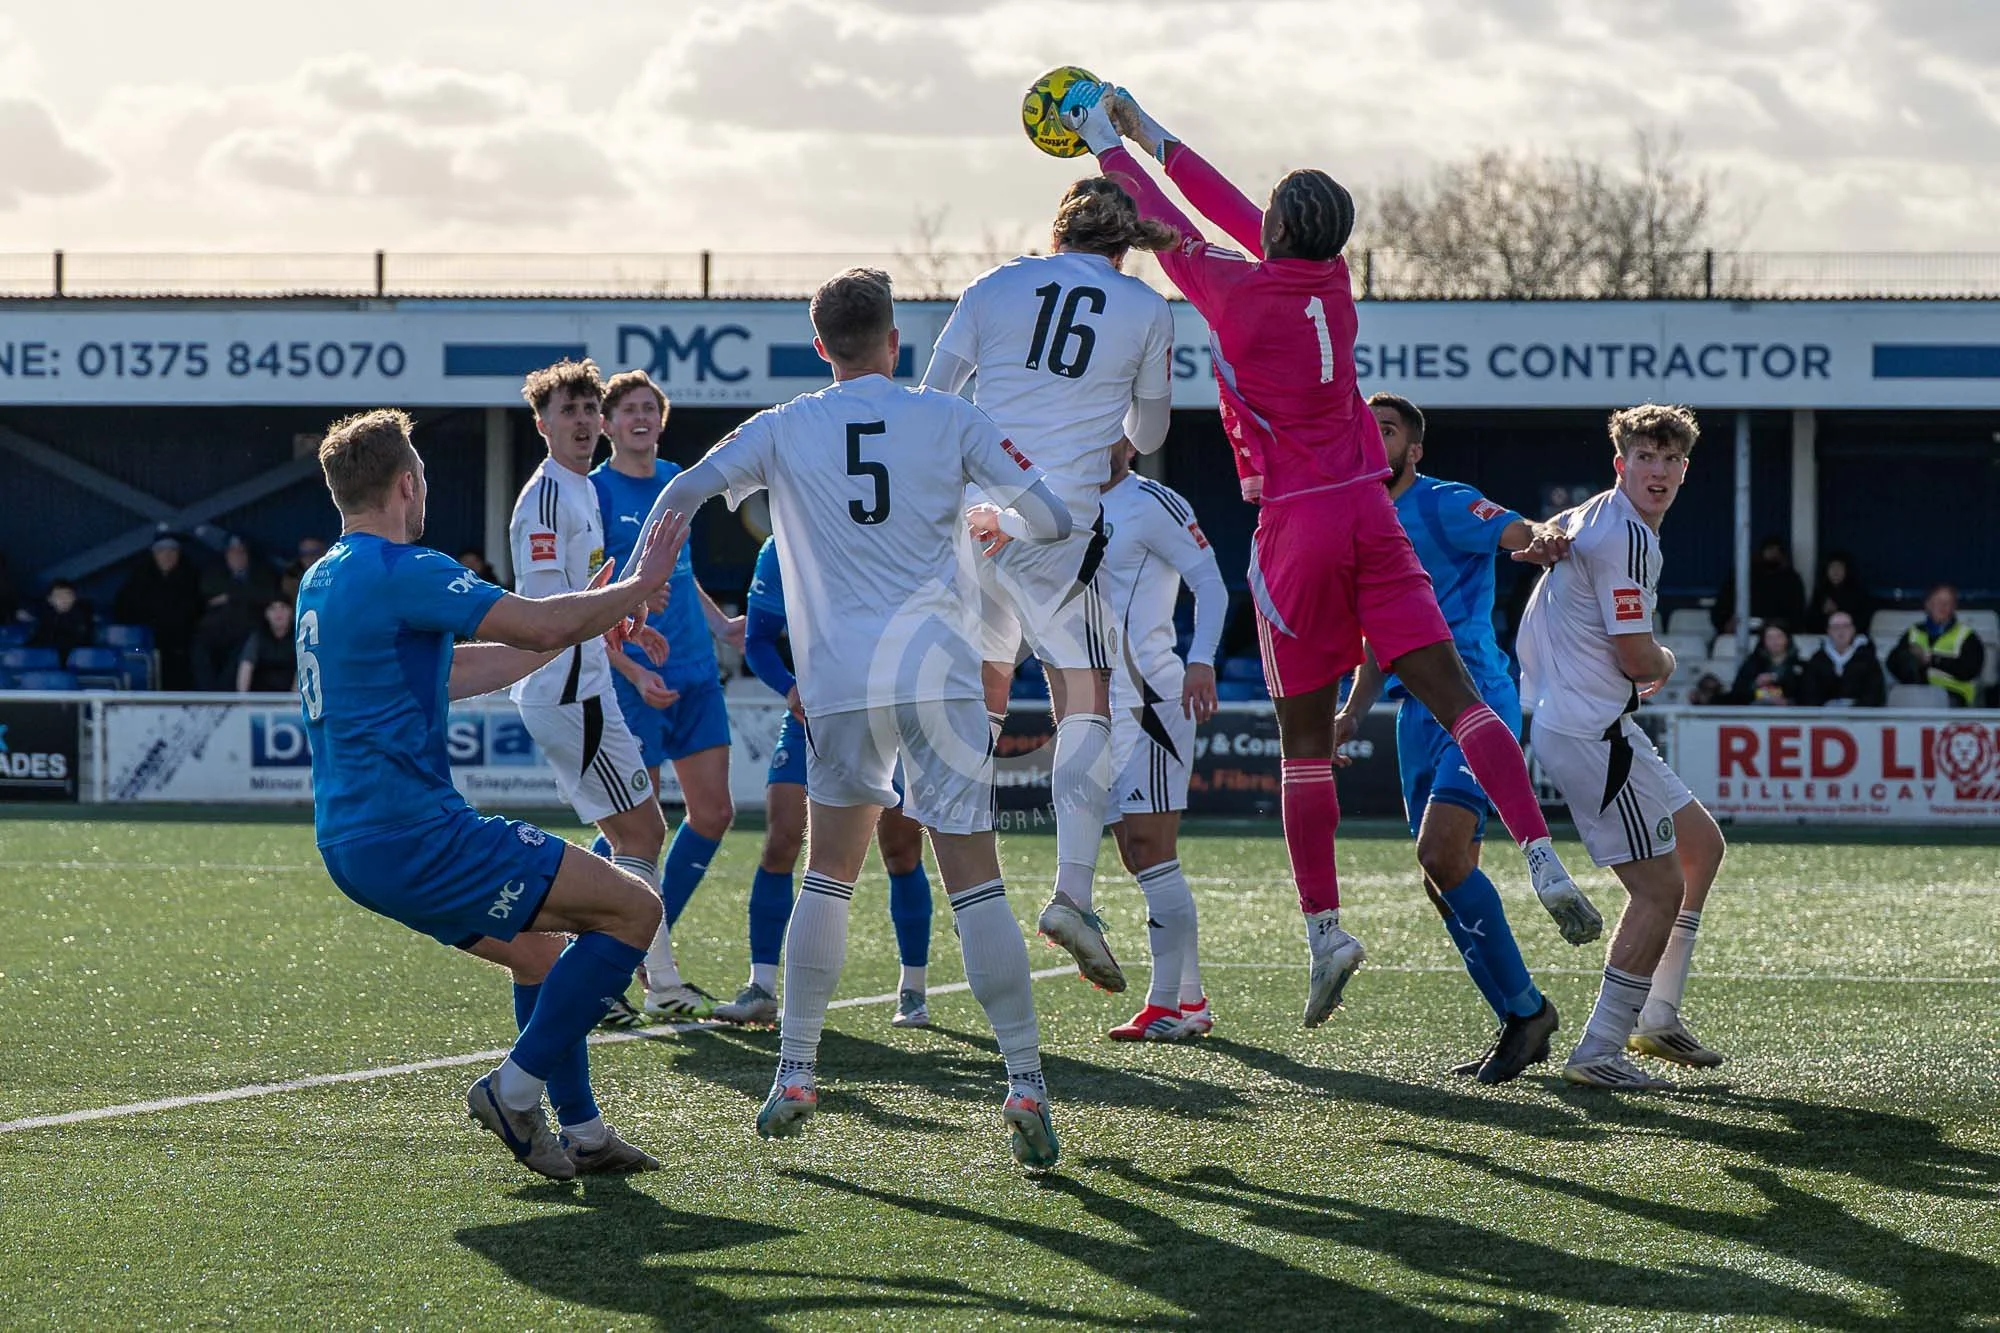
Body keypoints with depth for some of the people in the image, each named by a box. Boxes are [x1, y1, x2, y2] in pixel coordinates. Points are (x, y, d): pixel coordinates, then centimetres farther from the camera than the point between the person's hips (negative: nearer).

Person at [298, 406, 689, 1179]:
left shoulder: (324, 579, 17)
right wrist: (637, 587, 0)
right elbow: (539, 625, -18)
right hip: (412, 833, -10)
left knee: (539, 945, 27)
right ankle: (515, 1089, -3)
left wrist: (582, 628, 30)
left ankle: (579, 1129, 25)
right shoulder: (401, 571, -14)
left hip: (353, 844, 10)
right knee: (633, 908, -6)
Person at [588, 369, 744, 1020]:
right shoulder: (594, 491, -8)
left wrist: (721, 624, 15)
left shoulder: (676, 481, 13)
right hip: (632, 683, -7)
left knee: (713, 813, 5)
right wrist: (632, 670, -20)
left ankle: (647, 949, 18)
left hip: (694, 674, 7)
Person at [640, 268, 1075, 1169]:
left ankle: (794, 1076, 13)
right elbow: (1051, 515, 5)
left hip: (841, 683, 1)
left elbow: (676, 501, 4)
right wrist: (1000, 526, 28)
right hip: (937, 671, -1)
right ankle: (1026, 1088, -10)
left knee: (828, 877, 17)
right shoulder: (949, 420, 5)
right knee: (975, 882, -3)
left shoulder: (784, 429, 8)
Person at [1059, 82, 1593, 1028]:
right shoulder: (1331, 283, 8)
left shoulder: (1234, 290, -6)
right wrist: (1151, 135, 31)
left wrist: (1109, 146, 27)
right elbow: (1241, 219, 23)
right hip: (1368, 513, 4)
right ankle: (1542, 860, -22)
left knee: (1304, 743, 5)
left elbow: (1167, 226, 11)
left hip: (1295, 525, -3)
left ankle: (1323, 931, 4)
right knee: (1453, 695, -6)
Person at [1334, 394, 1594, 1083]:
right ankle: (1520, 1023, 14)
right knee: (1445, 879, 5)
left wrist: (1545, 536, -44)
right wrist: (1352, 712, 17)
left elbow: (1522, 533, -21)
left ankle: (1525, 1007, -9)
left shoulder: (1444, 505, -5)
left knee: (1442, 856, -21)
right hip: (1418, 710, 8)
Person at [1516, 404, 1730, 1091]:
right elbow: (1638, 658, -18)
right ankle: (1599, 1052, -6)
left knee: (1702, 844, 20)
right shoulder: (1628, 537, -17)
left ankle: (1658, 1015, 22)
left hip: (1566, 717, 11)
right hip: (1593, 731, -11)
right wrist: (1666, 665, 6)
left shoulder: (1588, 520, 14)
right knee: (1661, 888, -9)